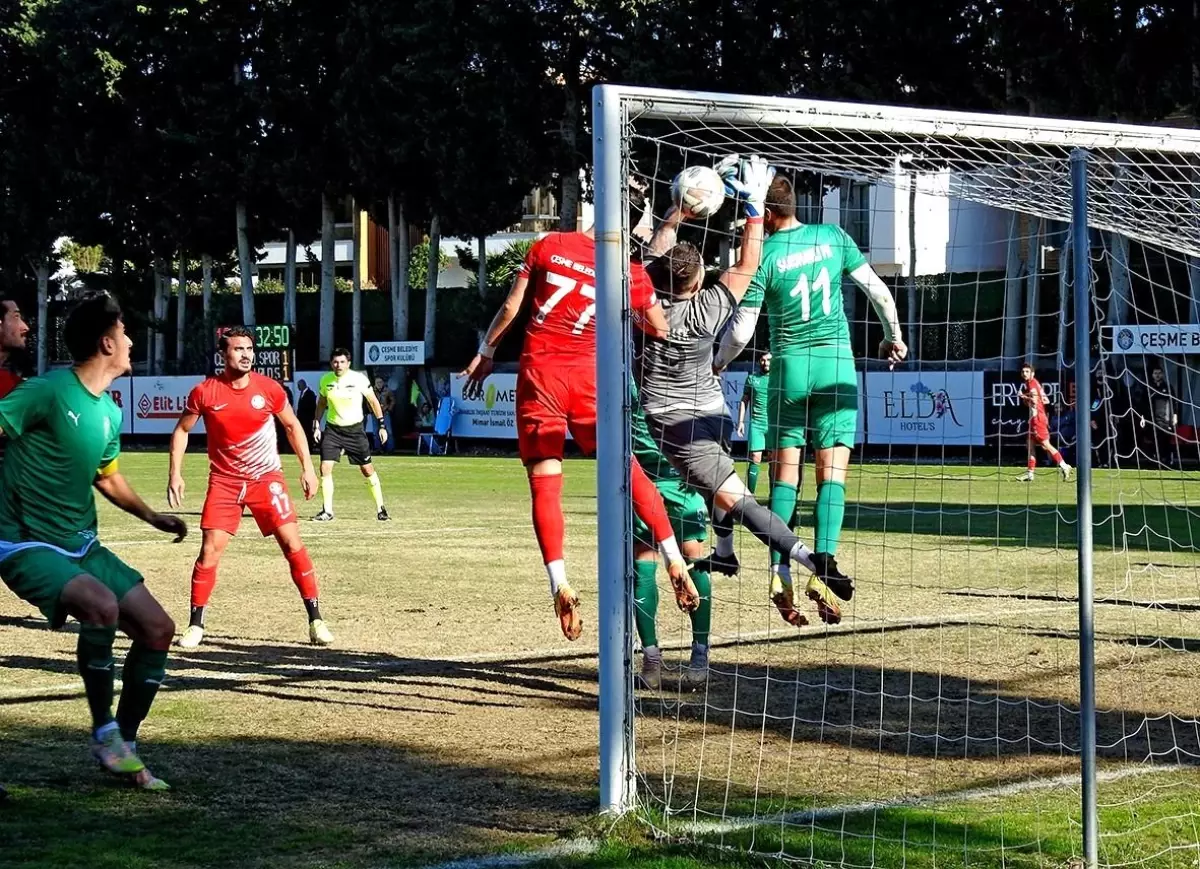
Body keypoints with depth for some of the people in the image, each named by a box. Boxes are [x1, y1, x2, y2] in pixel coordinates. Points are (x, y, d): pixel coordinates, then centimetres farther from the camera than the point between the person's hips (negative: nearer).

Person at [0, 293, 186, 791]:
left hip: (82, 545, 8)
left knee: (158, 627, -1)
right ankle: (105, 734, -15)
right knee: (102, 605, -33)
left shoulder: (110, 412, 9)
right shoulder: (48, 391, -16)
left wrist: (150, 516, 18)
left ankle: (125, 747, 12)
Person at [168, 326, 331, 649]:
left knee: (292, 544, -9)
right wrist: (175, 474, -3)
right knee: (210, 551, -7)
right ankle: (195, 625, 6)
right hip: (224, 481, 0)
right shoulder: (204, 392, -9)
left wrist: (307, 468, 2)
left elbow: (292, 426, 7)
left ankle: (316, 620, -2)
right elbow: (181, 430, 5)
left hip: (267, 477, 0)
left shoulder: (269, 388, -8)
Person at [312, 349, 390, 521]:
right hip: (332, 429, 2)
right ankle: (327, 511, -1)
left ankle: (380, 508, 14)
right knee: (325, 468, -10)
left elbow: (373, 401, 0)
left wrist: (382, 425, -1)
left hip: (355, 429, -2)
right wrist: (316, 425, 7)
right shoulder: (325, 380, -3)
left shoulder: (359, 379, -12)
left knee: (368, 469, 1)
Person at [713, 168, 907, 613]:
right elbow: (878, 290, 5)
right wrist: (893, 336, 21)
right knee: (832, 470, -1)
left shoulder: (764, 255, -5)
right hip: (837, 363, 1)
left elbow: (741, 329, -4)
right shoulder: (833, 237, 2)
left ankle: (779, 564, -3)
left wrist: (717, 364, 14)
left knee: (785, 470, 5)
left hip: (789, 366, -1)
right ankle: (825, 557, -16)